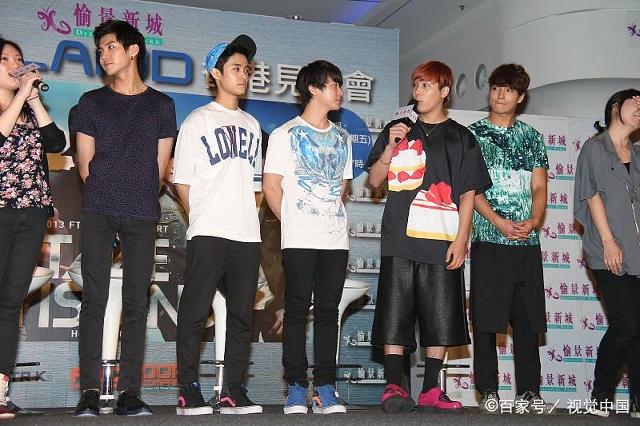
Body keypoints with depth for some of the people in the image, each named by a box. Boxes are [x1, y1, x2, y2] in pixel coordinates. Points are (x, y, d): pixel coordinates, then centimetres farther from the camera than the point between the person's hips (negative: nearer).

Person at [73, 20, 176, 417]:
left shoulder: (161, 105, 12)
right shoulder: (92, 102, 12)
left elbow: (160, 166, 12)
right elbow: (85, 165, 11)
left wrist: (139, 197, 9)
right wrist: (105, 194, 8)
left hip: (142, 214, 0)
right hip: (97, 212, 0)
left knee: (137, 302, -1)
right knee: (94, 298, -5)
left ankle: (129, 391, 1)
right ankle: (90, 391, -3)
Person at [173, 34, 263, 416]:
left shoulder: (252, 124, 19)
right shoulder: (198, 121, 4)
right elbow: (182, 182, 3)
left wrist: (247, 214, 10)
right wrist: (205, 216, 1)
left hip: (248, 233, 5)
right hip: (208, 232, -5)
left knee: (242, 314, 5)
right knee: (195, 311, -5)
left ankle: (233, 391, 11)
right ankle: (189, 392, 0)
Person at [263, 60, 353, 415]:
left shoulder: (342, 138, 17)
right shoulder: (285, 134, 1)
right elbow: (271, 187, 0)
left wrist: (333, 217, 10)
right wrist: (293, 222, 3)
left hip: (336, 238, 5)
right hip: (299, 240, -4)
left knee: (328, 311, 4)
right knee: (297, 310, -2)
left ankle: (325, 389, 8)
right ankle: (296, 388, 4)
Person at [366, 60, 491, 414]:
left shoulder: (460, 138, 10)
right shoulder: (396, 131, 15)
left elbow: (468, 194, 5)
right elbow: (375, 180, 11)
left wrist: (461, 239, -5)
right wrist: (391, 147, -5)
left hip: (443, 241, 0)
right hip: (400, 239, 1)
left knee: (441, 318, 2)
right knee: (395, 313, -5)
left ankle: (431, 390, 9)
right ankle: (395, 386, -3)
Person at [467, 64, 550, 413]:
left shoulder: (531, 137, 15)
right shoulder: (474, 134, 6)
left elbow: (539, 187, 9)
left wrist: (534, 220, -10)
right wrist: (499, 222, -13)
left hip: (527, 240, 3)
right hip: (488, 239, -3)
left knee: (528, 318, 4)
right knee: (485, 318, -2)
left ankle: (529, 392, 11)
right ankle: (488, 392, 6)